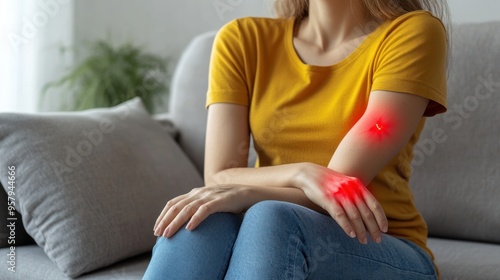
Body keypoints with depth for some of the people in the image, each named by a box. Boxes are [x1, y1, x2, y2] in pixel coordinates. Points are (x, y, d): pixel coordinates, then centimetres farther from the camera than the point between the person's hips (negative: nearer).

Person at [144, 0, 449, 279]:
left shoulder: (414, 32, -6)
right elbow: (218, 180, -6)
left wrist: (245, 194, -28)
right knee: (204, 222, -31)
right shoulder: (241, 40, 3)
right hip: (269, 241, 3)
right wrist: (302, 173, -24)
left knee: (270, 221, -33)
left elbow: (345, 181, -15)